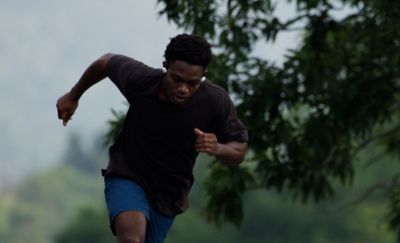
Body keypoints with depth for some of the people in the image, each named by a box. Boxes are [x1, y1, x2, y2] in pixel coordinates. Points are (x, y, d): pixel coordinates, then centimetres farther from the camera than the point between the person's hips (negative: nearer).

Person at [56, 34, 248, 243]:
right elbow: (106, 62, 0)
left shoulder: (216, 102, -21)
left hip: (169, 194, 3)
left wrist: (217, 149, -33)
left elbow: (239, 151, -8)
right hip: (127, 176, -3)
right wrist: (73, 96, 16)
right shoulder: (139, 79, -22)